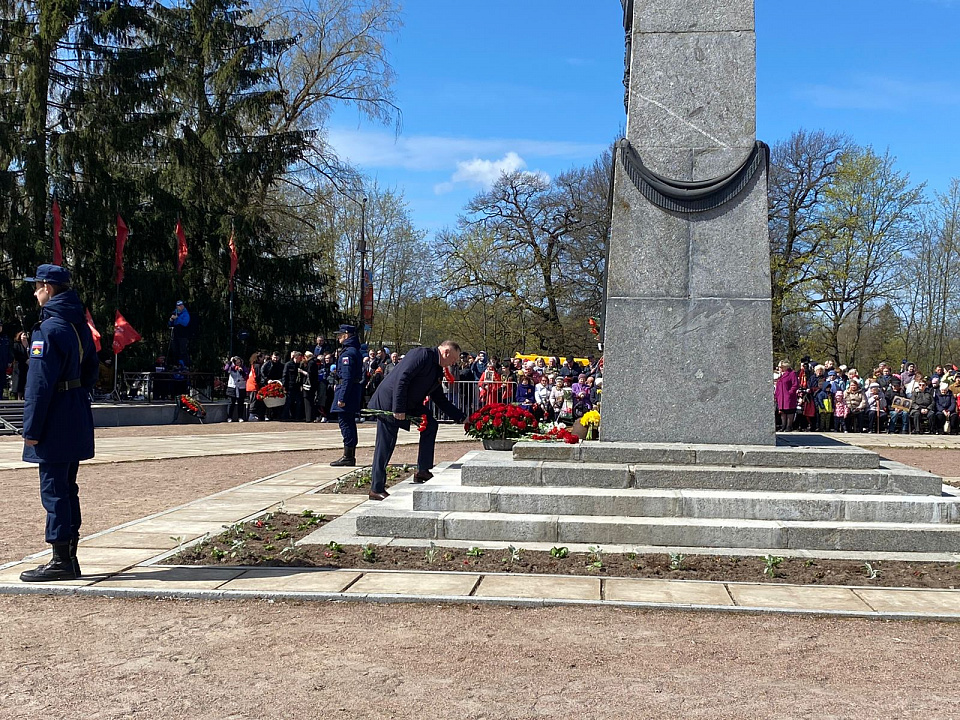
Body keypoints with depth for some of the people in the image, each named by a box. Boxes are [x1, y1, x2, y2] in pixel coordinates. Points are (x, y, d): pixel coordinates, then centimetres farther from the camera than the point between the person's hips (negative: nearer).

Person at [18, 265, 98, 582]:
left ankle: (61, 562, 1)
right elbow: (91, 369, 19)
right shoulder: (80, 325, 12)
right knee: (67, 489, 15)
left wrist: (31, 428, -16)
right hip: (77, 421, 9)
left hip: (55, 422, -9)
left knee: (53, 490, -3)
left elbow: (39, 383, -19)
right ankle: (68, 558, 21)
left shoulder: (48, 329, -16)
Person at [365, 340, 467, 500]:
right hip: (388, 403, -10)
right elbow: (401, 379, -24)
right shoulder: (421, 355, -15)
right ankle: (376, 489, 2)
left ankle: (422, 471, 7)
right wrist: (398, 409, -25)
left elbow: (441, 401, 20)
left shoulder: (438, 371, 15)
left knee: (430, 424, 2)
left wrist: (462, 417, 16)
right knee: (385, 446, -6)